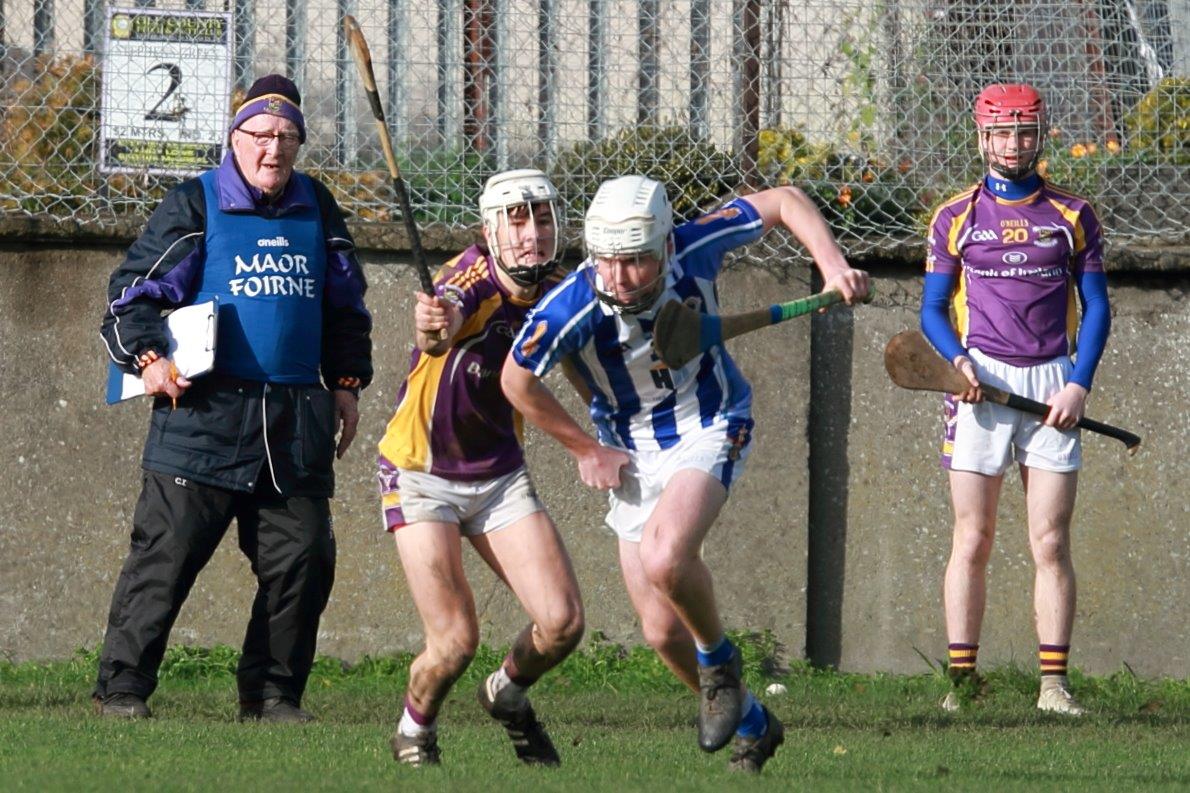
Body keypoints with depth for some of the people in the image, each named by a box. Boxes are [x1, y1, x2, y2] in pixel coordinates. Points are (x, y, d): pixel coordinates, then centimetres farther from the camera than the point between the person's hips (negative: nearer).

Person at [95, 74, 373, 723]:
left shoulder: (316, 209, 16)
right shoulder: (195, 206, 2)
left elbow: (346, 305, 26)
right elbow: (134, 290, 1)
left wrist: (347, 383, 20)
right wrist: (146, 358, -13)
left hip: (296, 420, 5)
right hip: (205, 411, -5)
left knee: (302, 560, 1)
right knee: (166, 554, -7)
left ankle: (271, 692, 12)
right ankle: (122, 687, -2)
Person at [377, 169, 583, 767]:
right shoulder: (472, 279, -23)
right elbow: (437, 332, -47)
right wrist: (433, 330, -70)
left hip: (501, 476, 5)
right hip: (422, 474, -5)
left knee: (562, 623, -8)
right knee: (455, 640, -14)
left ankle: (507, 695, 25)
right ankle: (414, 731, 17)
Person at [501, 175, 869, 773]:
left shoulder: (695, 250, -23)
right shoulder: (571, 309, -26)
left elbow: (783, 202, -7)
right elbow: (517, 380, -8)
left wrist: (834, 268, -19)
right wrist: (586, 450, -1)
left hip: (709, 427, -2)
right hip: (630, 450, 2)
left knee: (664, 556, -30)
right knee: (662, 631, 1)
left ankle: (718, 658, 0)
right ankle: (751, 725, 26)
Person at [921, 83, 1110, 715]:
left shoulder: (1072, 216, 8)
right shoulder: (955, 218, 8)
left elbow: (1096, 307, 9)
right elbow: (932, 308, 10)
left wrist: (1079, 383, -4)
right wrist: (956, 360, -10)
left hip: (1052, 384, 0)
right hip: (982, 380, 0)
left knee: (1050, 543, -3)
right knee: (972, 540, -2)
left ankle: (1053, 681, -2)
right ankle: (962, 677, 1)